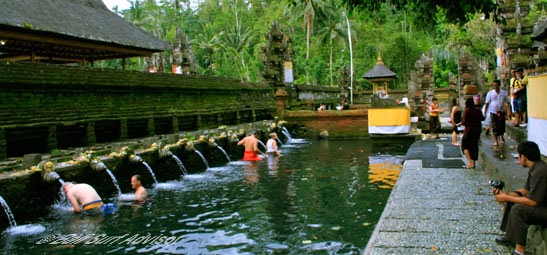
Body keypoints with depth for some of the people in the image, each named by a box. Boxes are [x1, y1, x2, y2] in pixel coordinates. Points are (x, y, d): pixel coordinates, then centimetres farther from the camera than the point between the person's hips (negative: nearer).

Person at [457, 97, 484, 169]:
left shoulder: (466, 110, -12)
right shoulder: (478, 111, 4)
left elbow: (464, 122, -16)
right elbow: (482, 119, 18)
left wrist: (460, 124, 3)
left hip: (469, 130, -5)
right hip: (478, 130, 5)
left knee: (465, 145, 5)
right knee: (474, 146, 13)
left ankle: (470, 162, -11)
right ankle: (473, 163, 16)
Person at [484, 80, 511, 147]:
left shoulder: (504, 93, 1)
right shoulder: (490, 93, -2)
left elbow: (507, 102, 8)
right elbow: (487, 103, 0)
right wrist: (485, 113, -2)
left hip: (501, 112, 2)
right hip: (493, 112, -2)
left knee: (502, 126, 9)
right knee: (494, 127, -2)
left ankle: (501, 137, 38)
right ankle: (495, 141, 11)